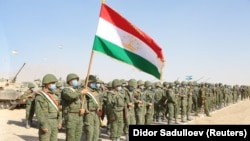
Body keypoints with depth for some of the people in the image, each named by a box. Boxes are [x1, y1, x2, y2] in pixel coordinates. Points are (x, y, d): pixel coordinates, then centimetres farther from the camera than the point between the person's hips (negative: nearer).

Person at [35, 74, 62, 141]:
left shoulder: (53, 95, 13)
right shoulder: (40, 96, -12)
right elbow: (39, 112, -18)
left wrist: (59, 121, 8)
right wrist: (44, 125, -22)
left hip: (54, 123, 8)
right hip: (45, 123, -8)